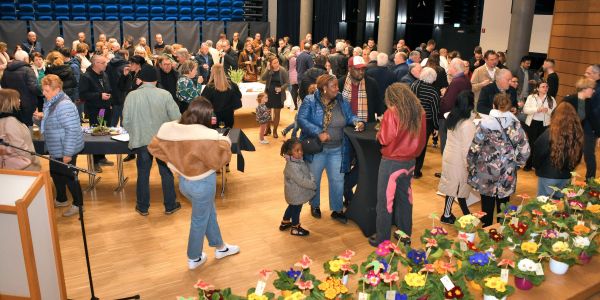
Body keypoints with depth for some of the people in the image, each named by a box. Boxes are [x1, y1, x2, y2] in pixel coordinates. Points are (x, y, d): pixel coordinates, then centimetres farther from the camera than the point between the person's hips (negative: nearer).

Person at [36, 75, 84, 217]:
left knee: (68, 176, 4)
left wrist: (67, 153, -25)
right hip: (55, 149, 10)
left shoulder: (64, 105, -25)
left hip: (65, 150, -10)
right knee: (55, 174, 22)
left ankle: (78, 204, 22)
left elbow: (72, 130, -27)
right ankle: (61, 200, 42)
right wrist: (42, 117, 3)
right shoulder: (52, 102, 7)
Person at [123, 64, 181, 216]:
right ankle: (170, 206, 24)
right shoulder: (164, 94, -10)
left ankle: (143, 207, 27)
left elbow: (126, 122, -5)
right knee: (166, 173, 13)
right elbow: (176, 118, -10)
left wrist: (135, 134, 13)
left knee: (143, 174, 14)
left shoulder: (132, 96, -8)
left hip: (141, 141, 1)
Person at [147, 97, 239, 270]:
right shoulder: (206, 136, -29)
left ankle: (220, 248, 44)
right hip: (202, 183, -7)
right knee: (200, 220, 15)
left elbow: (154, 148, 6)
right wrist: (225, 142, -5)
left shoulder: (169, 129, -8)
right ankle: (194, 259, 34)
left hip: (183, 181, 7)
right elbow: (219, 160, -21)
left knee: (210, 213, 27)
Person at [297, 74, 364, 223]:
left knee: (337, 180, 8)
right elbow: (301, 119, -21)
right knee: (314, 180, 15)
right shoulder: (310, 101, -13)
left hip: (337, 150, 3)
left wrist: (357, 121, -16)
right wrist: (318, 132, -30)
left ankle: (337, 210, 25)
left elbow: (350, 116, 7)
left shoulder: (342, 102, 0)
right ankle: (315, 206, 38)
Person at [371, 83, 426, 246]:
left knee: (385, 201, 6)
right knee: (405, 198, 19)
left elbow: (384, 139, -14)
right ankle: (406, 235, 29)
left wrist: (379, 133, 5)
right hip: (410, 161, 6)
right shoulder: (419, 113, 0)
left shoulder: (392, 113, -17)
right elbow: (421, 139, 9)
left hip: (391, 162, -6)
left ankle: (382, 239, 14)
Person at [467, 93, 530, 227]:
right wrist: (515, 163, 11)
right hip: (507, 174, 2)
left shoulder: (485, 122, -11)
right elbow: (525, 151, -5)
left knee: (487, 207, 12)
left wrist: (472, 166, 2)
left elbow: (474, 148, -12)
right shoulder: (515, 124, -4)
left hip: (486, 173, -2)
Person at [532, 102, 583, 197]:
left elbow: (537, 153, -12)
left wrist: (537, 167, 6)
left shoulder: (549, 134, -20)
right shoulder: (578, 134, -5)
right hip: (566, 175, 5)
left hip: (548, 175, -5)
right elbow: (579, 155, 7)